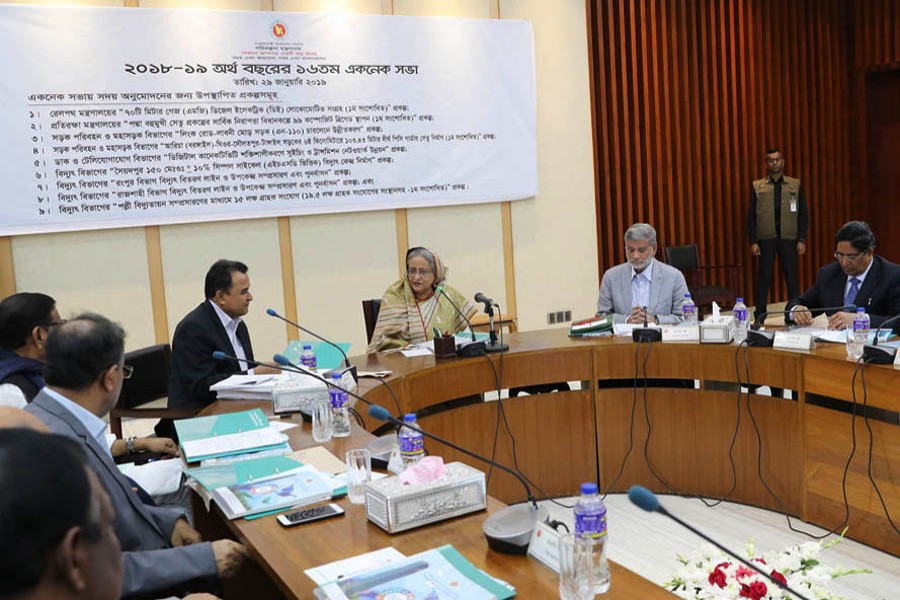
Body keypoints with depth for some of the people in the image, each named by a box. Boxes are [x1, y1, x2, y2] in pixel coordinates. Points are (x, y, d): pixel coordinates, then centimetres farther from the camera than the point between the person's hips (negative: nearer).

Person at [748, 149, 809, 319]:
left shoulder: (796, 185, 9)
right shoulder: (757, 186, 7)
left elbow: (803, 214, 7)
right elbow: (751, 216, 5)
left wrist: (802, 240, -1)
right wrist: (753, 241, -3)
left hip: (789, 239, 1)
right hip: (765, 239, 0)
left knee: (792, 278, 3)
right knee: (763, 279, 1)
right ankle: (759, 316, 8)